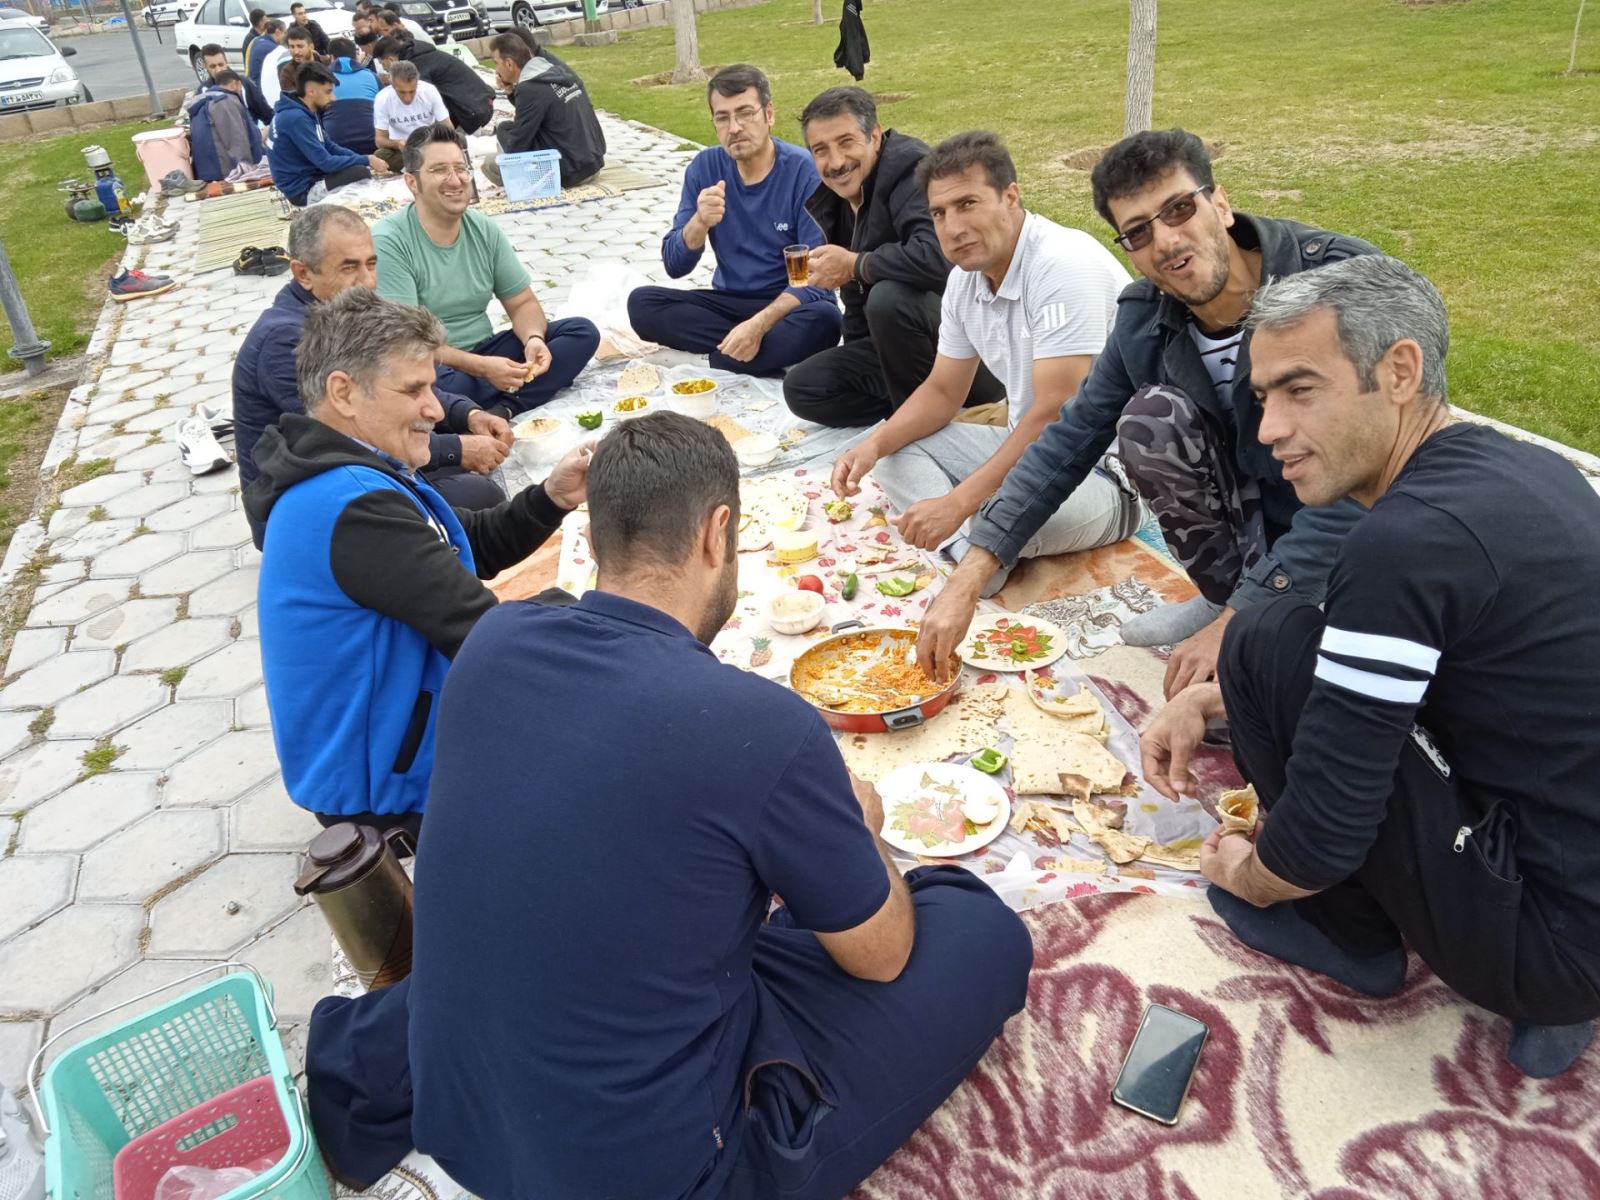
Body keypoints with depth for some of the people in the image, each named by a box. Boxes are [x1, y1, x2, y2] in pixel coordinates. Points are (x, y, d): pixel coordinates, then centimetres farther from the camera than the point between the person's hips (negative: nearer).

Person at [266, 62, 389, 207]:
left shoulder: (305, 112, 6)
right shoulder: (295, 118, -23)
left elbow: (329, 146, 11)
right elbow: (325, 162, -26)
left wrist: (366, 160, -2)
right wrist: (367, 160, -19)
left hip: (309, 176, 10)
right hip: (302, 189, -10)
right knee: (360, 172, -23)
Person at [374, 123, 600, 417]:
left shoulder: (486, 231, 4)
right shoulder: (389, 242, -14)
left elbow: (522, 303, 8)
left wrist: (533, 338, -16)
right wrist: (480, 367, -29)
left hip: (485, 353, 6)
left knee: (583, 332, -10)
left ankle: (503, 409, -28)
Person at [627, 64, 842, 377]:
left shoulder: (804, 171, -13)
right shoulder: (705, 167, -1)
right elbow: (674, 265, -2)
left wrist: (759, 324, -31)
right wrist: (700, 221, -23)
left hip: (789, 304, -4)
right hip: (729, 300, 4)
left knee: (823, 320, -36)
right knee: (641, 303, -17)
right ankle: (775, 348, -18)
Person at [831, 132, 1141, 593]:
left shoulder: (1065, 266, -23)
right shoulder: (965, 279, 3)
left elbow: (1055, 417, -28)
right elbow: (942, 392, 12)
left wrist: (958, 502, -31)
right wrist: (875, 444, -8)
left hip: (1107, 470, -9)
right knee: (894, 446, 0)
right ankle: (968, 552, -23)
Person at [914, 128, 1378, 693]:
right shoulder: (1145, 317, -9)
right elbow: (1070, 439, -5)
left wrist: (1237, 626, -32)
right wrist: (968, 579, -14)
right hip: (1257, 515, 6)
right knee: (1151, 416, -20)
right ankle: (1222, 595, -1)